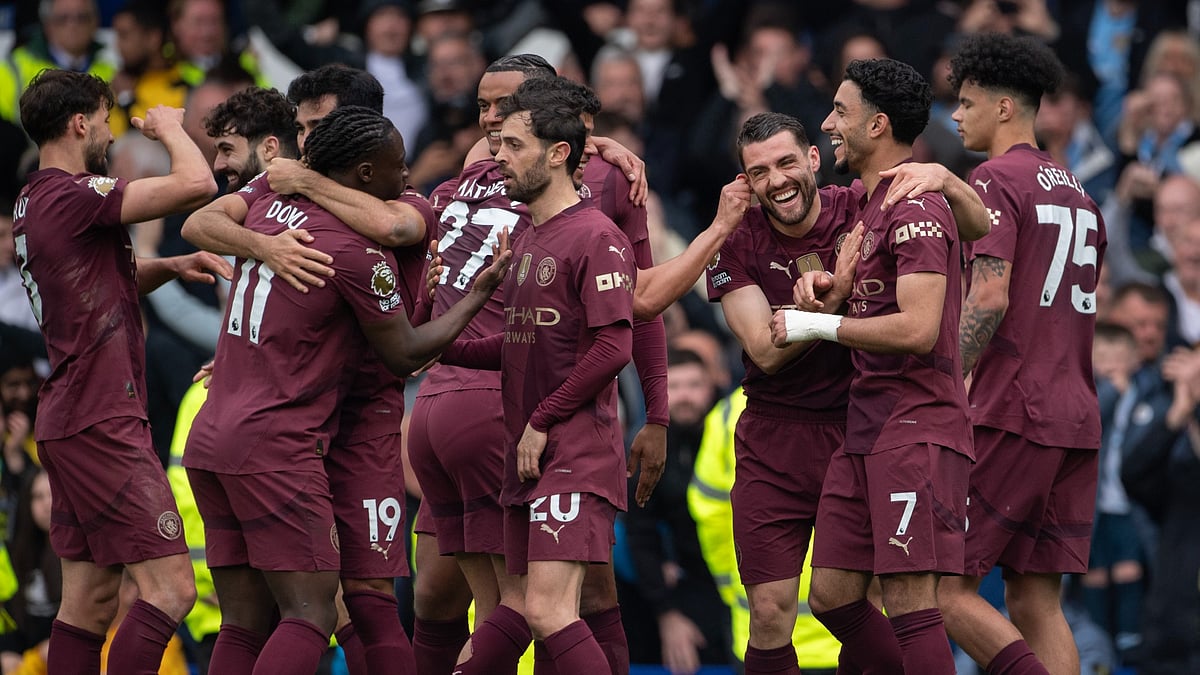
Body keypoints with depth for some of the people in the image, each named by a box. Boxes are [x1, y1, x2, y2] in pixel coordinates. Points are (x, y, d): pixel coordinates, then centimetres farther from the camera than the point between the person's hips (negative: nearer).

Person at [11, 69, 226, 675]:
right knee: (169, 589, -13)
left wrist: (170, 266, 10)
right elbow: (196, 186, -22)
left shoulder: (33, 203, 16)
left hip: (69, 420, 10)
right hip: (101, 422, -10)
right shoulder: (73, 194, -15)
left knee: (89, 600, 10)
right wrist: (171, 129, -1)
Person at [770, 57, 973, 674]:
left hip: (915, 431, -10)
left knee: (909, 601, -12)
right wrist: (830, 287, 8)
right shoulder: (869, 205, 19)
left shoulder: (916, 210, -13)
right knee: (832, 596, 8)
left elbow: (917, 329, -22)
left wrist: (820, 326, -13)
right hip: (864, 429, 10)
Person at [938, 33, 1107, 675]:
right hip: (1077, 417, 8)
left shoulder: (995, 180, -6)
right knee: (1036, 602, 7)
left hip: (1012, 416, -8)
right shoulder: (1078, 194, 20)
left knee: (943, 587, -6)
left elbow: (990, 301, -16)